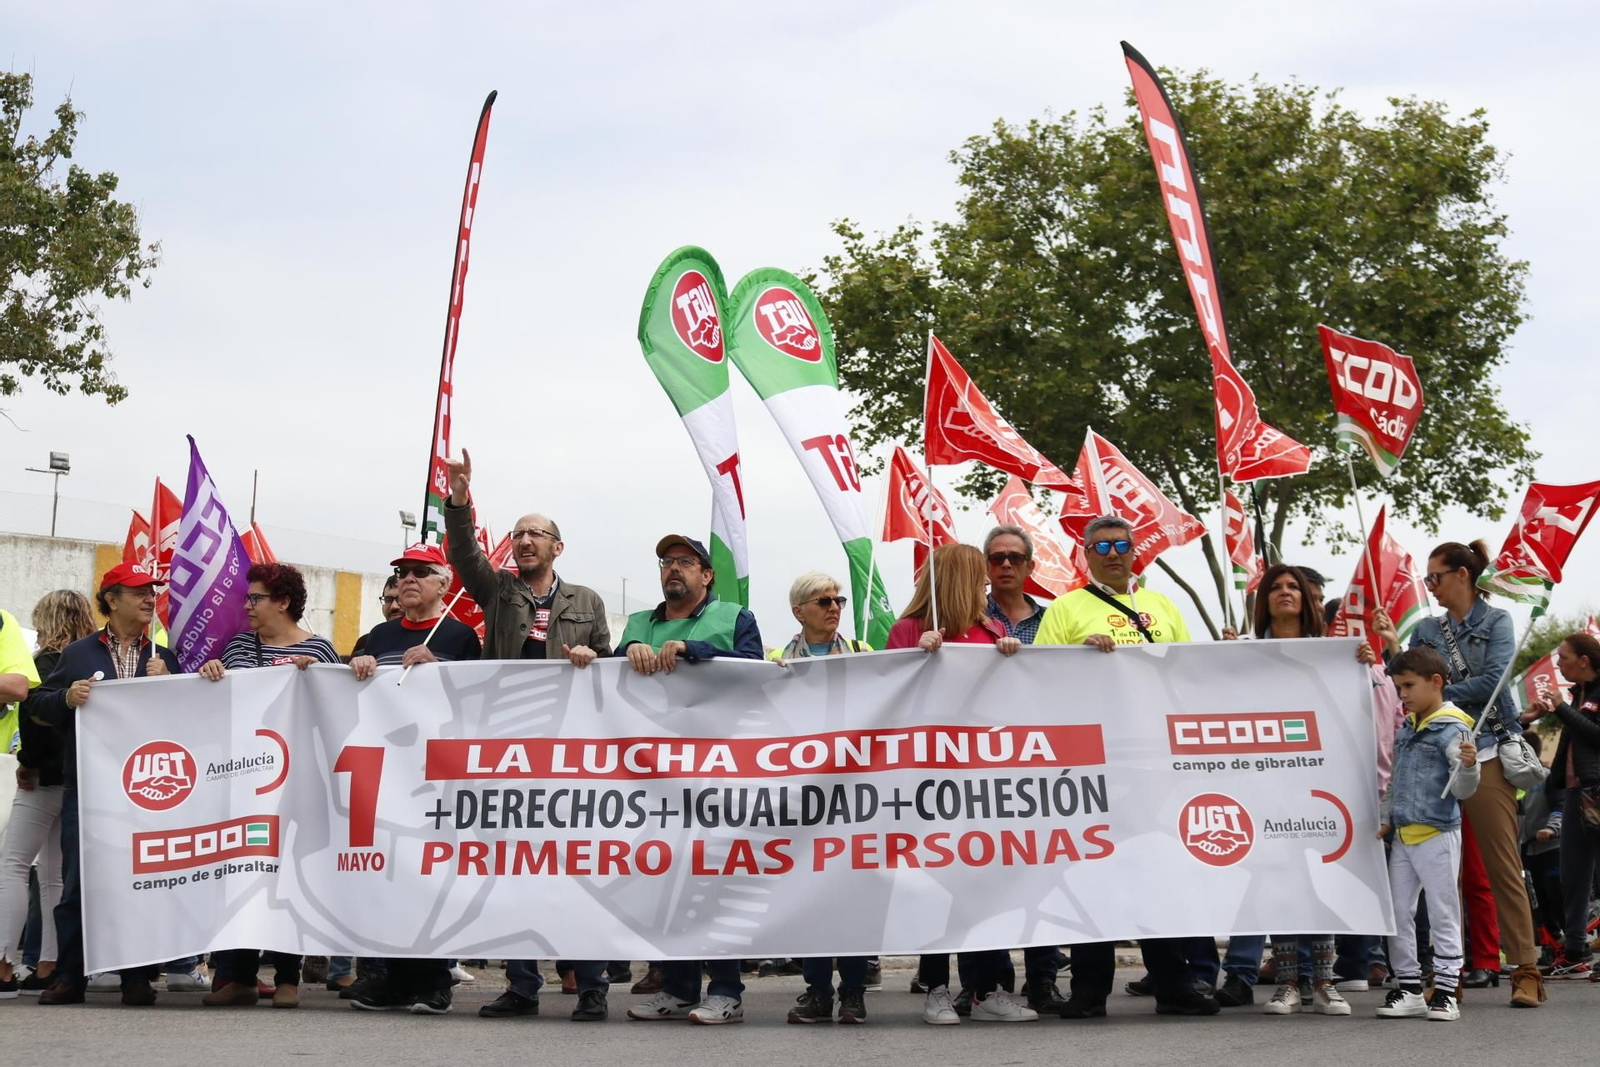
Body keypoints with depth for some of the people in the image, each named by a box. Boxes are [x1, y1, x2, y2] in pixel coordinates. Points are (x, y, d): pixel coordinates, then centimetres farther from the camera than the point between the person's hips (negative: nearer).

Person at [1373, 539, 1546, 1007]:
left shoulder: (1496, 622, 4)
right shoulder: (1427, 630, 14)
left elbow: (1494, 679, -9)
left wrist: (1439, 694, -5)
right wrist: (1392, 647, -1)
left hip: (1485, 754, -4)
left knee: (1503, 864, -6)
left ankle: (1526, 970, -5)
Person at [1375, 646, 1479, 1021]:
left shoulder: (1452, 730, -10)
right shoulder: (1405, 730, 13)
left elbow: (1462, 790, -15)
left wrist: (1468, 766, -34)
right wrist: (1385, 819, 18)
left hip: (1438, 835, -8)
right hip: (1403, 835, 8)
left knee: (1443, 913, -1)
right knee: (1398, 913, 8)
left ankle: (1445, 990, 3)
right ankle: (1408, 988, 15)